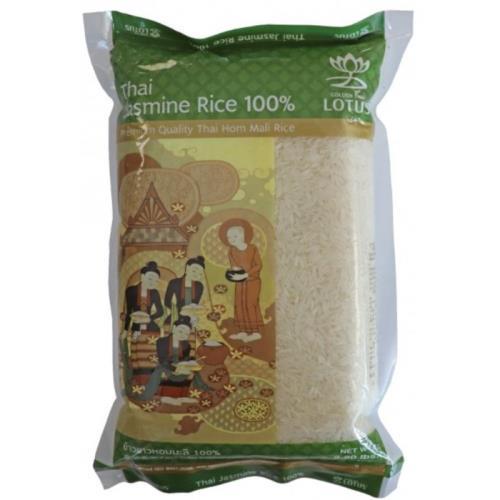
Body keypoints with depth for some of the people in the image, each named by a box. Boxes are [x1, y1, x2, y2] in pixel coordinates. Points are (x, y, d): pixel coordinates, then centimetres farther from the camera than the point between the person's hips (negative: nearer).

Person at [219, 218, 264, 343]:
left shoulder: (253, 248, -10)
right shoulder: (231, 252, 2)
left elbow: (258, 265, -14)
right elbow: (234, 266, -4)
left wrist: (246, 274, -24)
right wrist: (235, 270, -29)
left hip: (252, 280, -6)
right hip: (240, 282, 6)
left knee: (251, 304, -8)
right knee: (239, 305, 6)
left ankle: (256, 332, -2)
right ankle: (243, 332, 15)